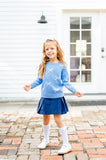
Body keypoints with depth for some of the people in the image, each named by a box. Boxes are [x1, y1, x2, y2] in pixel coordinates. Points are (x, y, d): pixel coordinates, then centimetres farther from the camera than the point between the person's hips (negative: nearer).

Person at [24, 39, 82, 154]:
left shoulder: (61, 65, -4)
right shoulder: (43, 65, 3)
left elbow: (66, 82, -3)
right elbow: (39, 80, 9)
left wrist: (74, 91, -13)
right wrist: (31, 86, -5)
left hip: (57, 97, -4)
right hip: (45, 97, 4)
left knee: (58, 119, -3)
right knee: (45, 119, 15)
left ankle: (66, 144, 9)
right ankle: (45, 140, 37)